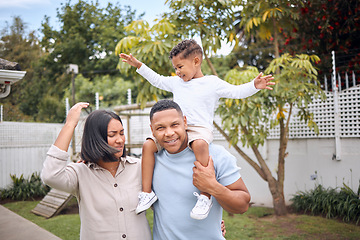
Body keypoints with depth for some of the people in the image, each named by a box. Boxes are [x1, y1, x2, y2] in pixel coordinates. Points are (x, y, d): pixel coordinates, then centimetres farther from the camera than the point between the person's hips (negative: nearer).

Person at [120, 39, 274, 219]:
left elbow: (237, 91, 3)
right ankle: (147, 192, -6)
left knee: (199, 144, -40)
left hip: (200, 129, -6)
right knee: (148, 145, -13)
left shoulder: (212, 83, 5)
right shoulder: (176, 82, 21)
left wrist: (254, 85, -13)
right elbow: (157, 80, 35)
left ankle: (205, 195, -35)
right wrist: (139, 65, 35)